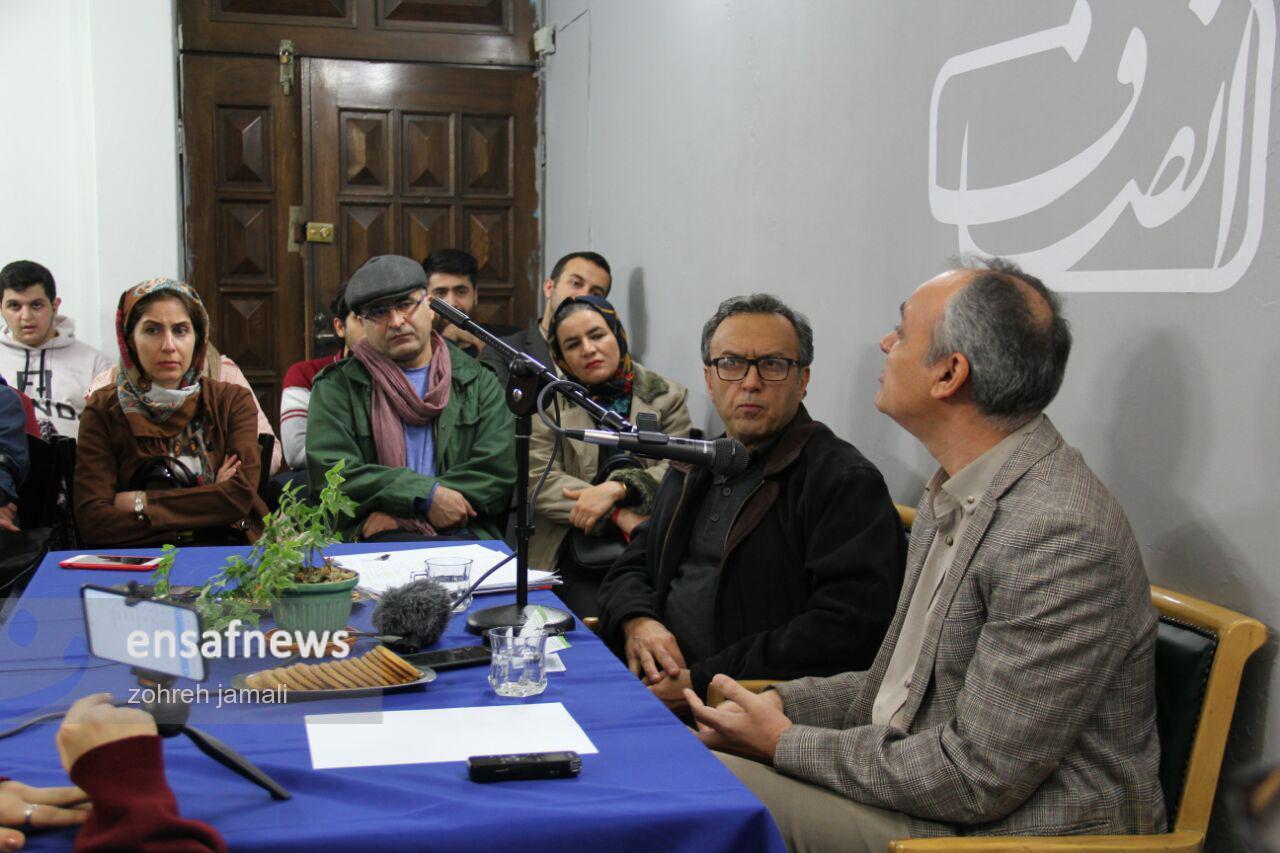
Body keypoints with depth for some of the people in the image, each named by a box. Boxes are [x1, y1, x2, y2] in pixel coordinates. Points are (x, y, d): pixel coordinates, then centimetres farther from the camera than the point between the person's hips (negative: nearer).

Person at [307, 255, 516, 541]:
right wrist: (426, 496, -13)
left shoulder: (477, 381, 15)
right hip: (372, 539, -1)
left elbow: (499, 469, 2)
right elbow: (330, 473, -2)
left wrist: (397, 511, -8)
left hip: (464, 537, 2)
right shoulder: (335, 386, 10)